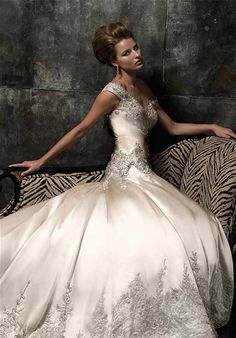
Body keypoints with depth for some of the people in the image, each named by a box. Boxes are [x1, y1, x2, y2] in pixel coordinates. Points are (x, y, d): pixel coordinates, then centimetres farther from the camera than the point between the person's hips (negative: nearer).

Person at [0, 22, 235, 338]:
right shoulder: (113, 92, -5)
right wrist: (41, 161, 7)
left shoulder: (143, 87, 18)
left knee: (201, 231, -3)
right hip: (126, 174, -8)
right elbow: (80, 130, 2)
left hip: (142, 175, 8)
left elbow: (172, 127, 25)